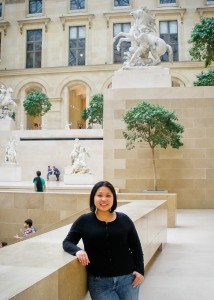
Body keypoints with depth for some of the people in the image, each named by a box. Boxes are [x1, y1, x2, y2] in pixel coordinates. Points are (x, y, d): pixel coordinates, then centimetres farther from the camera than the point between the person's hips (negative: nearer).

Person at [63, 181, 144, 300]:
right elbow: (67, 242, 1)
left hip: (127, 278, 2)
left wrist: (140, 270, 0)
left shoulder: (124, 220, 3)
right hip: (99, 281, -1)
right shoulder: (84, 221, -2)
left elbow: (136, 247, 9)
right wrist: (78, 250, -19)